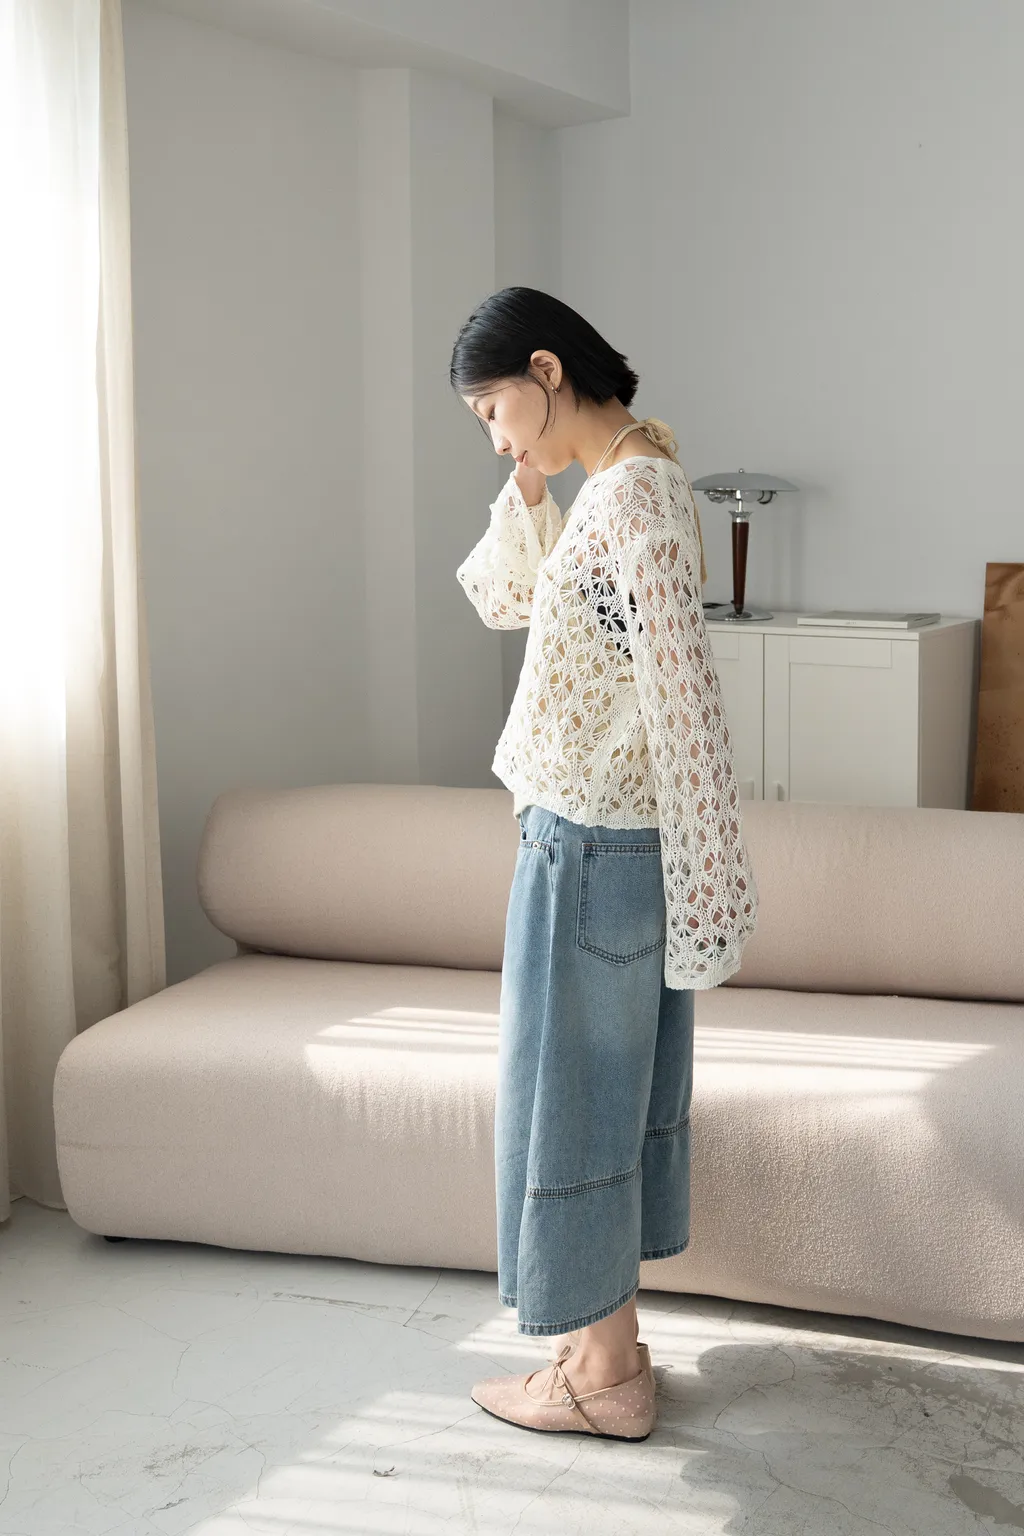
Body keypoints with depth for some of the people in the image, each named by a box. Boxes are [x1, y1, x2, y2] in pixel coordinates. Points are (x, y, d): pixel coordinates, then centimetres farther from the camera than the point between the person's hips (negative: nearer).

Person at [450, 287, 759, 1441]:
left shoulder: (634, 495, -21)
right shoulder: (619, 484, 10)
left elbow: (684, 703, -24)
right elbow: (504, 601, 21)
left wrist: (705, 898, -22)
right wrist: (528, 489, 6)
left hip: (590, 847, -10)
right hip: (614, 842, 10)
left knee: (572, 1097, 3)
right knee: (616, 1091, 17)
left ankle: (603, 1376, 19)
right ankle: (610, 1339, 31)